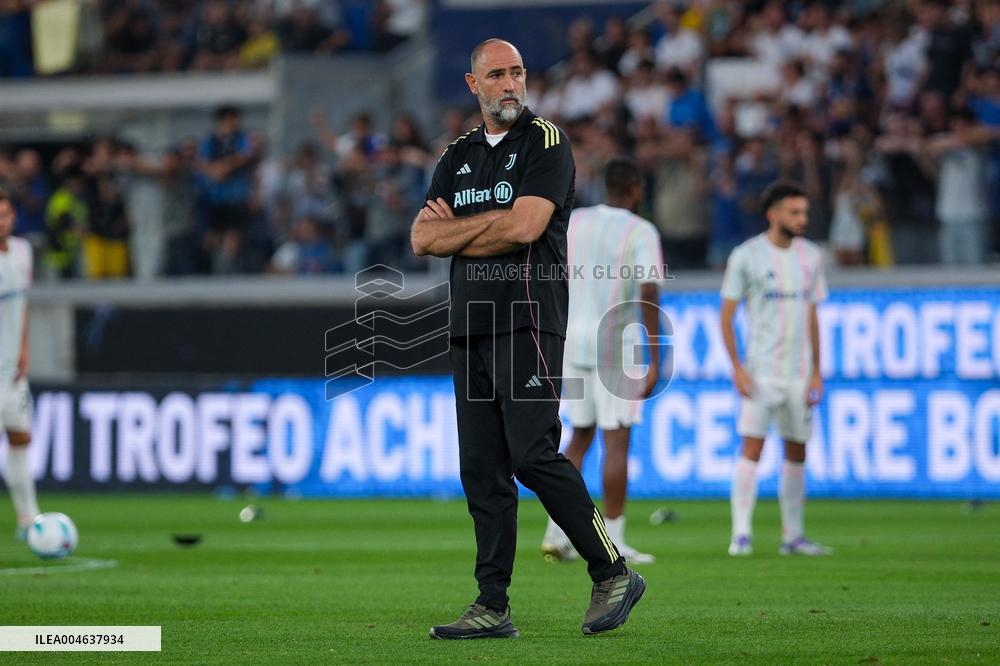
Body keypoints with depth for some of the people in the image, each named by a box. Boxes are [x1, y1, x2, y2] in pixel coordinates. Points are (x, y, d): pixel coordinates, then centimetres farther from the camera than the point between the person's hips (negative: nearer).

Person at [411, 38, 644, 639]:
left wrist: (456, 229, -1)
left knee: (533, 454, -16)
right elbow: (423, 239, 9)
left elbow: (524, 226, -14)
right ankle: (494, 607, 5)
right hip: (470, 326, 7)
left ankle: (614, 573, -5)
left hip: (529, 319, -7)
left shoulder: (546, 141, -1)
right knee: (481, 468, 4)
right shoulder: (458, 156, 19)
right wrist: (487, 229, -5)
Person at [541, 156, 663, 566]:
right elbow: (649, 295, -16)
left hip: (572, 343, 5)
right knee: (617, 441, 0)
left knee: (581, 437, 15)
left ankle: (556, 533, 5)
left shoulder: (572, 222, 8)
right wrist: (654, 361, -13)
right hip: (616, 348, -5)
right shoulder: (641, 232, -8)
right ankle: (613, 543, -1)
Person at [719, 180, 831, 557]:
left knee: (796, 453, 8)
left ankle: (792, 536, 15)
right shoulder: (746, 256, -5)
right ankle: (741, 534, -12)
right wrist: (737, 367, -12)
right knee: (752, 448, -12)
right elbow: (726, 315, -3)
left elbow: (812, 316, 14)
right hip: (760, 371, -5)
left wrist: (816, 372, 9)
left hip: (799, 373, 5)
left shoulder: (809, 256, 9)